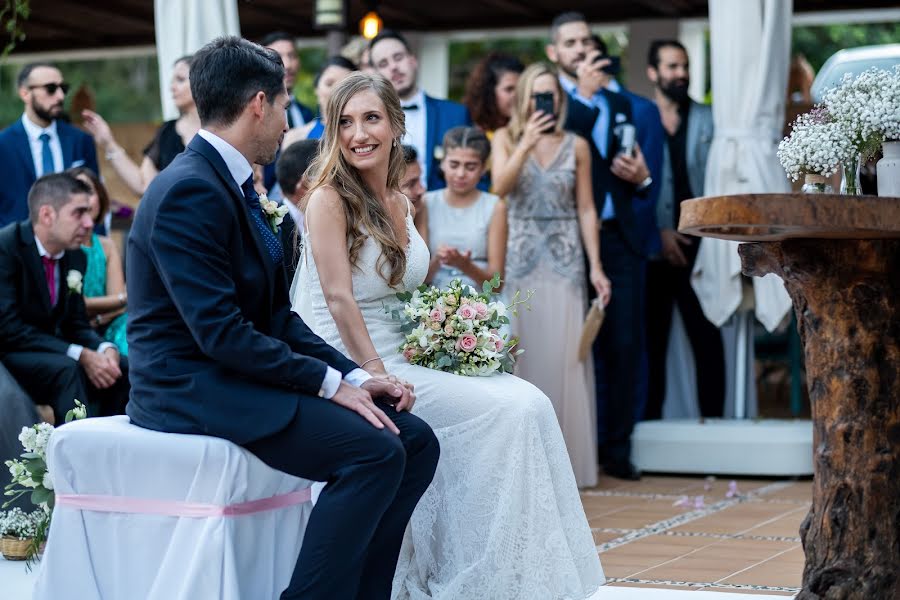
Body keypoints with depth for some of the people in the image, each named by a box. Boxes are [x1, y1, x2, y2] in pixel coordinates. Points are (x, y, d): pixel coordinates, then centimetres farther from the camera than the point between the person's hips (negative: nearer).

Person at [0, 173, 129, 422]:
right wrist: (80, 355, -28)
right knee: (67, 369, -31)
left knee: (122, 367, -10)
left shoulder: (75, 256, 5)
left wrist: (105, 349, -15)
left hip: (47, 351, 7)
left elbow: (76, 325, 8)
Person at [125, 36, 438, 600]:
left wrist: (354, 375, 1)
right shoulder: (190, 190, -17)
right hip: (191, 387, -10)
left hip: (234, 377, 10)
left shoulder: (234, 185, 14)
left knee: (415, 439, -1)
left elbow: (276, 316, 13)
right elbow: (219, 331, -23)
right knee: (374, 451, -25)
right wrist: (329, 383, -19)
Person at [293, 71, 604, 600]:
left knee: (529, 401, -11)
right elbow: (340, 299, -16)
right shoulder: (330, 200, -10)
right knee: (511, 412, -19)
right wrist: (381, 380, -21)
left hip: (408, 358, 7)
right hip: (352, 369, -7)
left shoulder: (400, 203, 12)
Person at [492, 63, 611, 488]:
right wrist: (527, 143, -20)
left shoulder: (576, 146, 6)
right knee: (522, 356, -1)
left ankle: (567, 459, 3)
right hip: (520, 260, 0)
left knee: (564, 357, -3)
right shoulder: (506, 138, 6)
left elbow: (586, 209, 5)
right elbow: (499, 186, -11)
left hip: (565, 261, 0)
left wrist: (596, 267, -1)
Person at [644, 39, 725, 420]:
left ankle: (713, 418, 0)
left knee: (707, 338, -4)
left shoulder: (708, 120, 10)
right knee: (652, 341, 3)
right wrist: (660, 232, -8)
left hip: (698, 245, 1)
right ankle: (650, 422, 8)